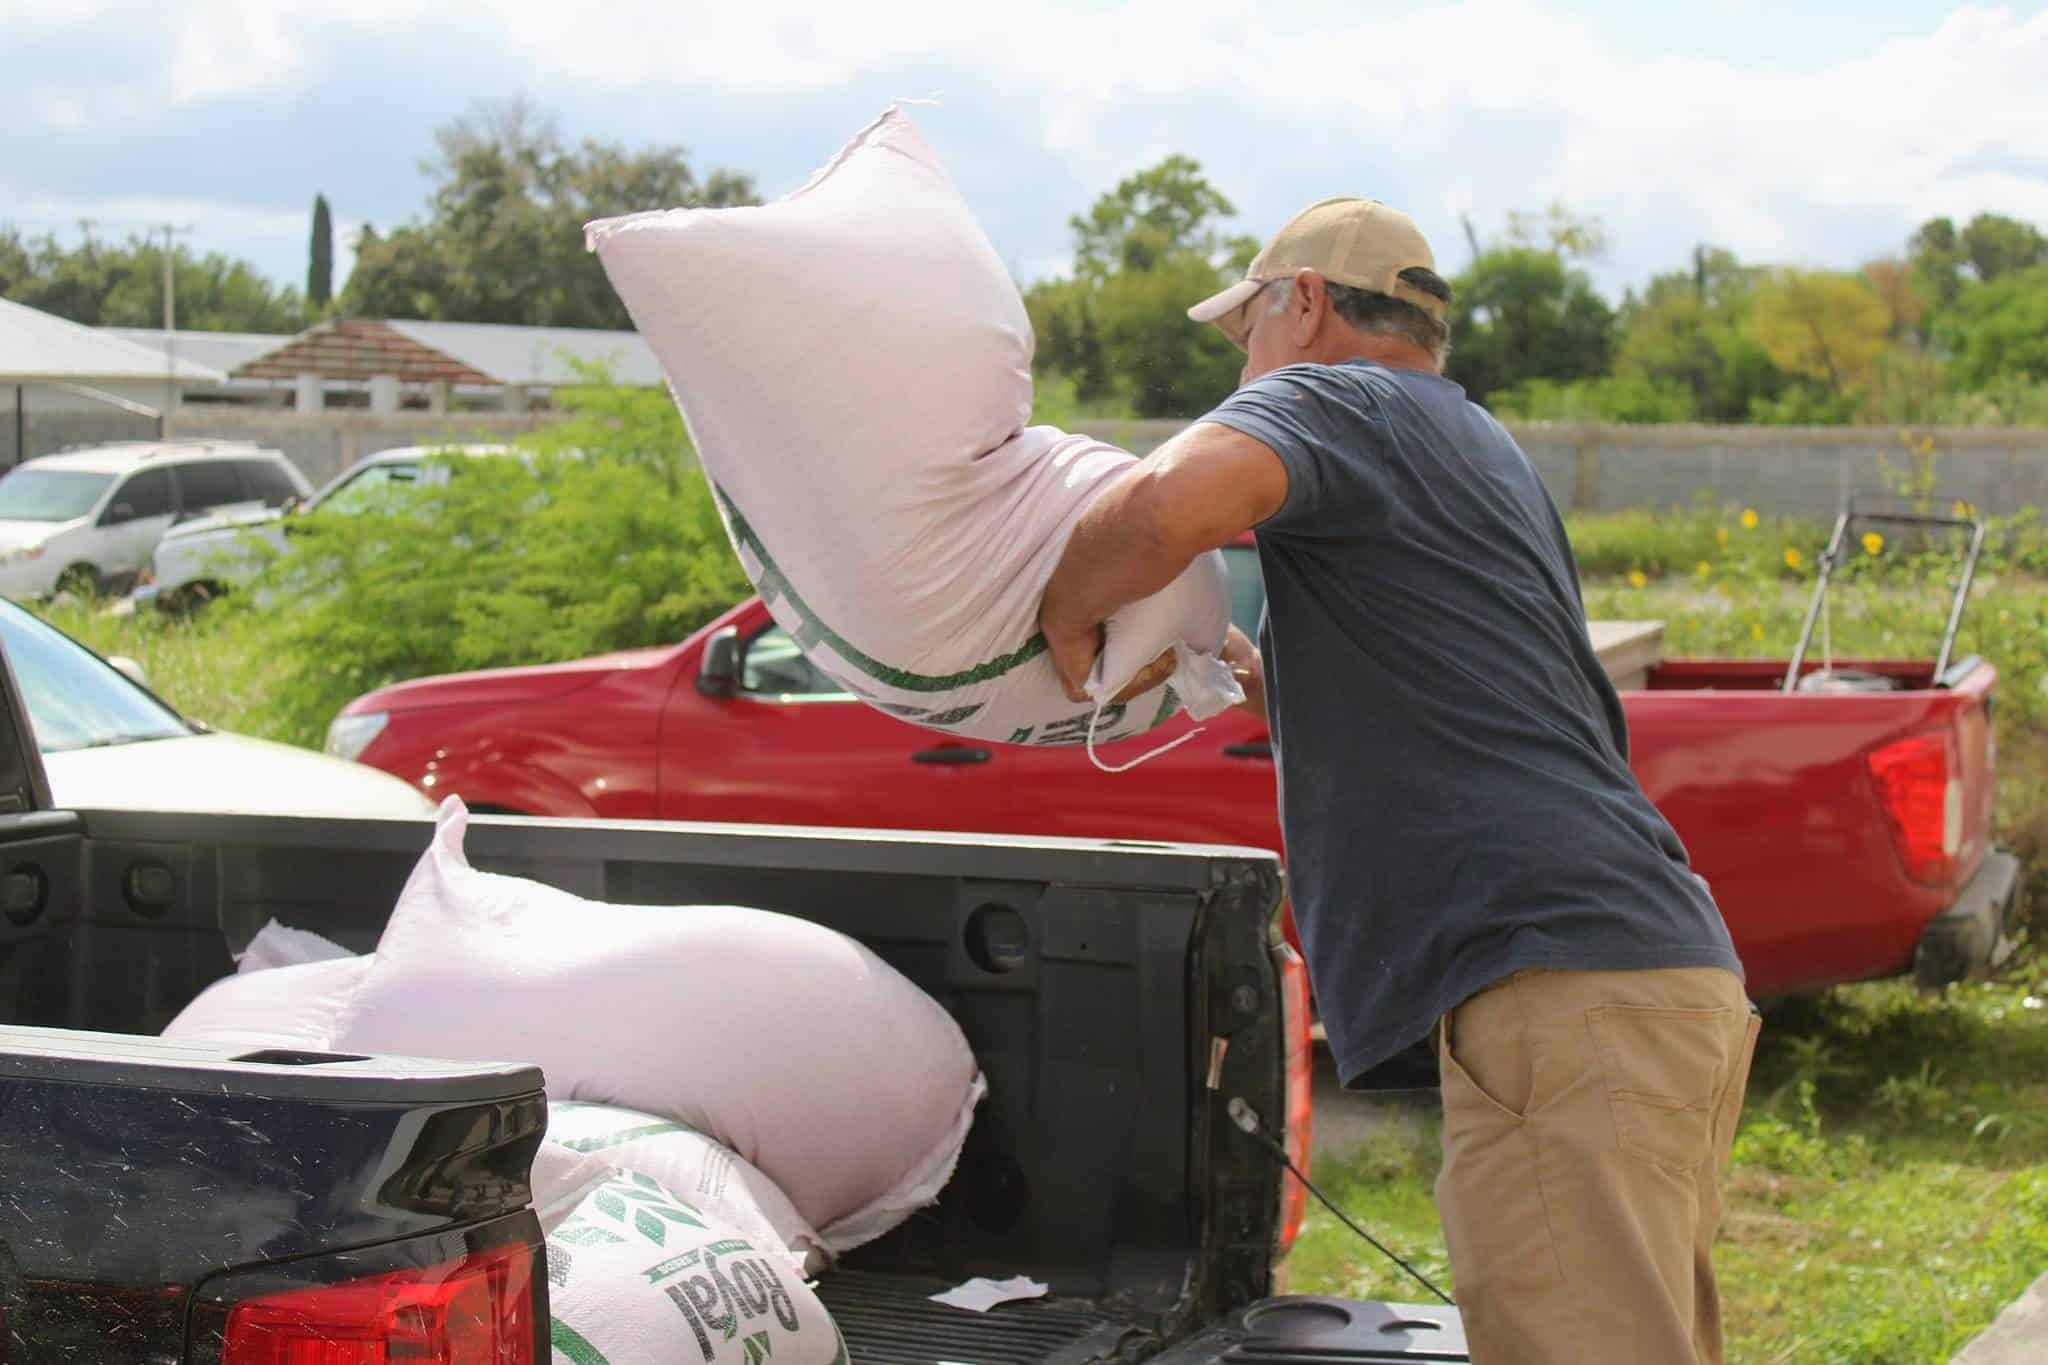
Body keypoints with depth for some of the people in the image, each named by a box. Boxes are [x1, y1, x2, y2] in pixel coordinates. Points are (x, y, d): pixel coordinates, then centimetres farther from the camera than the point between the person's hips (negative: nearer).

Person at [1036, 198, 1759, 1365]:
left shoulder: (1338, 399, 1)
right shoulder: (1479, 449, 29)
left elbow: (1175, 498, -23)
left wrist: (1067, 612, -5)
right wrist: (1249, 670, 33)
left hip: (1564, 993, -10)